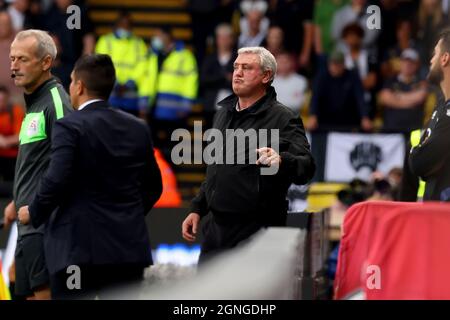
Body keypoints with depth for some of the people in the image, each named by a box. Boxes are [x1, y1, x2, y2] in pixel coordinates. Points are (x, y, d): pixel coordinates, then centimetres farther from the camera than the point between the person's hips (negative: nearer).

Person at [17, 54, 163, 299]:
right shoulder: (138, 128, 9)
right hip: (129, 247, 5)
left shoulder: (69, 127, -9)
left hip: (78, 250, -5)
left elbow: (57, 181, -18)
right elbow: (153, 186, 14)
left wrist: (33, 213, -1)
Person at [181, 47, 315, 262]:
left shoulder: (283, 118, -7)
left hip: (256, 233, -7)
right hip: (217, 227, 7)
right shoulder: (224, 113, 18)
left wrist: (281, 161, -42)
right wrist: (197, 209, 23)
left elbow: (306, 167, -21)